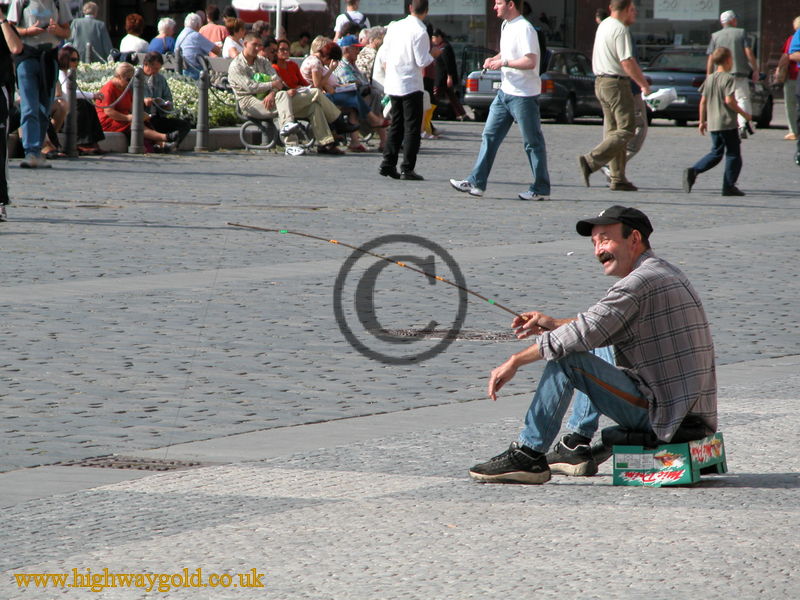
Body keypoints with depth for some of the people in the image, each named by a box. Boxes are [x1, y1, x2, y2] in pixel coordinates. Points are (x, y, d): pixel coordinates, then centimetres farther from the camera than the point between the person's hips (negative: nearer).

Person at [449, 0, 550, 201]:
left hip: (523, 95, -10)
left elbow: (530, 62, -25)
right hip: (505, 92, 10)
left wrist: (503, 62, -19)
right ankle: (476, 183, 9)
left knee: (532, 142, 0)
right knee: (490, 136, 7)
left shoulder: (524, 29, -17)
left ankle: (541, 189, 7)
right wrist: (494, 59, 9)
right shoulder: (506, 26, 12)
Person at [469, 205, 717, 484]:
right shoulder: (668, 273, 17)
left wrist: (515, 361, -11)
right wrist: (553, 323, 16)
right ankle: (578, 446, 25)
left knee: (566, 359, -15)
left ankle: (529, 454, -12)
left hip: (664, 414, -10)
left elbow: (583, 334, -20)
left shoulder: (640, 282, -15)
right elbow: (601, 324, 29)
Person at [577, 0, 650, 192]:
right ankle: (590, 161, -20)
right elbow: (627, 62, -21)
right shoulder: (620, 30, -16)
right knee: (626, 130, -8)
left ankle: (618, 178, 11)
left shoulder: (603, 25, 13)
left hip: (601, 82, 10)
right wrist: (644, 84, -9)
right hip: (616, 83, -10)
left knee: (613, 131, 11)